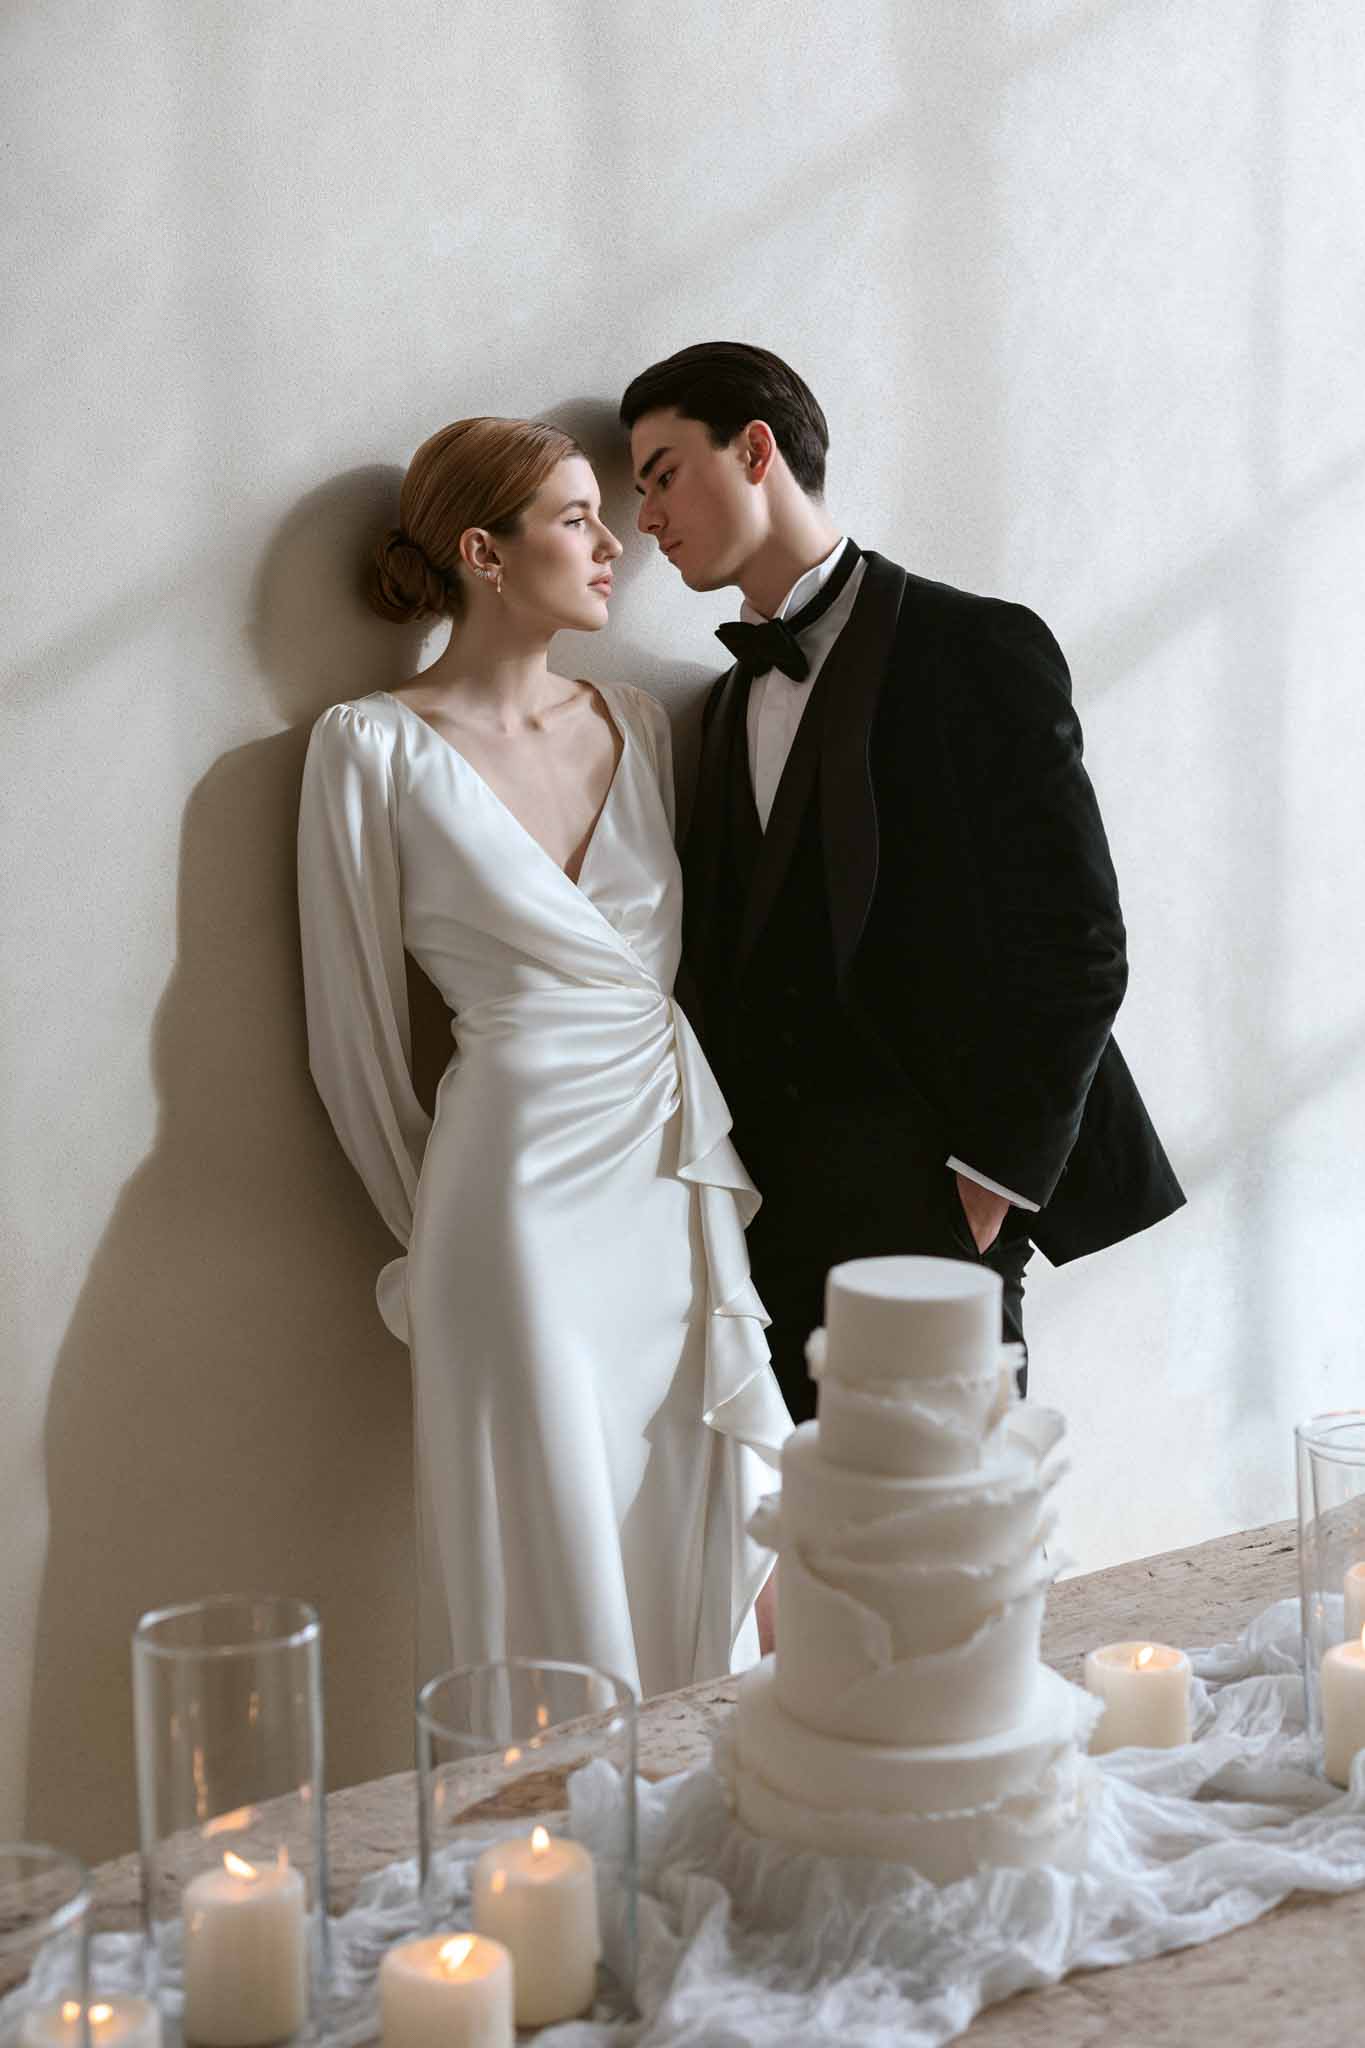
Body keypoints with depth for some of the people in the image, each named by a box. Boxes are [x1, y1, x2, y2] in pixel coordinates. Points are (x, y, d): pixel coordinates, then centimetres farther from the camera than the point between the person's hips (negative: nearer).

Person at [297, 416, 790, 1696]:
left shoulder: (635, 723, 11)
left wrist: (715, 1180, 16)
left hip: (680, 1186, 5)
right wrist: (433, 1229, 8)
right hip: (525, 1192, -5)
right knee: (556, 1575, 1)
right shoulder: (375, 749, -5)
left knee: (694, 1568, 9)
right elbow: (356, 1030, 0)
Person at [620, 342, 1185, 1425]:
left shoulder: (978, 650, -5)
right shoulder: (732, 703, 17)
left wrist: (992, 1174, -12)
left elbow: (1077, 942, -9)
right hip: (777, 1205, 6)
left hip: (929, 1203, -6)